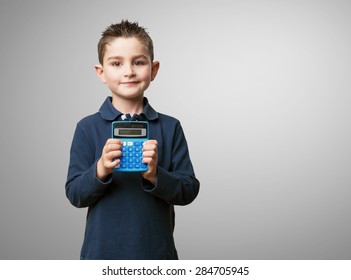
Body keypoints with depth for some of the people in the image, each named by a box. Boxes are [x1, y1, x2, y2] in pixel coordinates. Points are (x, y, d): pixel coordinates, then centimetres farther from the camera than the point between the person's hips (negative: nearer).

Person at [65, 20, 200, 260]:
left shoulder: (170, 127, -4)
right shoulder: (88, 128, -5)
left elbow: (189, 191, -5)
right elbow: (75, 195, -6)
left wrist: (155, 176, -22)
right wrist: (100, 170, -23)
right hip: (102, 250, -1)